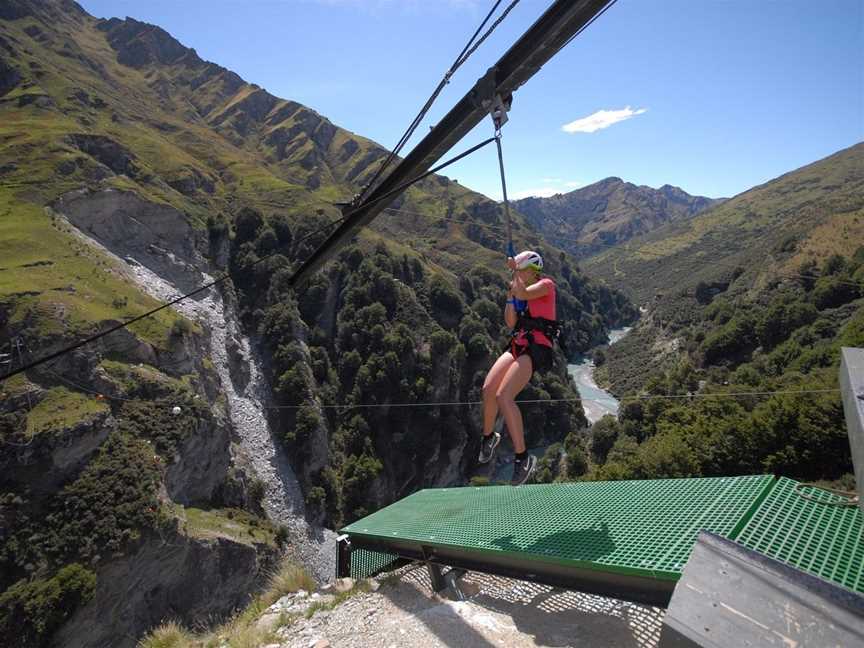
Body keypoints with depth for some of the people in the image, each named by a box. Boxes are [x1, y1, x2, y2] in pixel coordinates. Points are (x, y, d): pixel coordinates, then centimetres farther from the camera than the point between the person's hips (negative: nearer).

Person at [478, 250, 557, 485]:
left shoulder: (546, 285, 0)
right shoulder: (525, 290, 22)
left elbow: (523, 294, -19)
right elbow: (511, 323, 17)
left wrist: (515, 271, -4)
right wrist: (510, 297, 8)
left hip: (536, 348, -7)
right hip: (518, 345, 7)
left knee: (504, 397, -21)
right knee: (488, 389, -4)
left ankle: (523, 458, -14)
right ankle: (489, 436, 22)